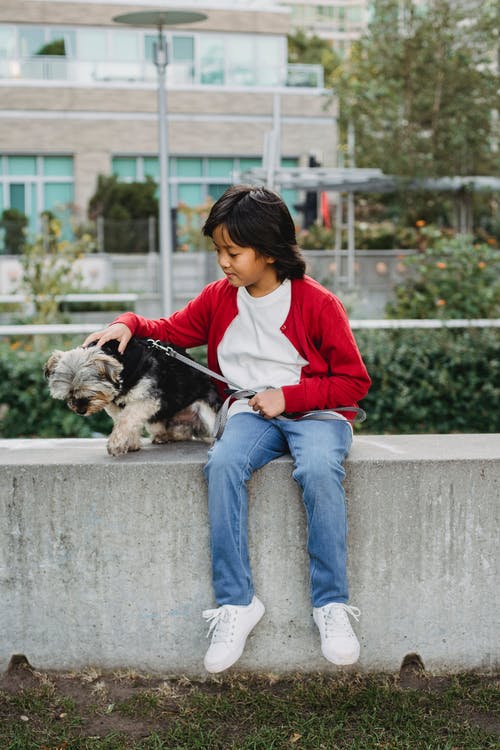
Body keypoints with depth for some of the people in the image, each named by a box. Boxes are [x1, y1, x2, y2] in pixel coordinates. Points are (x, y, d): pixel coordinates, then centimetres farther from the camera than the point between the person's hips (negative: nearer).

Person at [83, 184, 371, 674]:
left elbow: (354, 381, -4)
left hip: (315, 412, -3)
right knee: (223, 464, -31)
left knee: (318, 469, -37)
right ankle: (235, 602, -25)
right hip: (251, 413, 3)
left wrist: (289, 396, -14)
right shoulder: (219, 298, 8)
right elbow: (171, 331, 21)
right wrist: (129, 326, 1)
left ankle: (331, 603, -25)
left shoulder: (317, 303, -6)